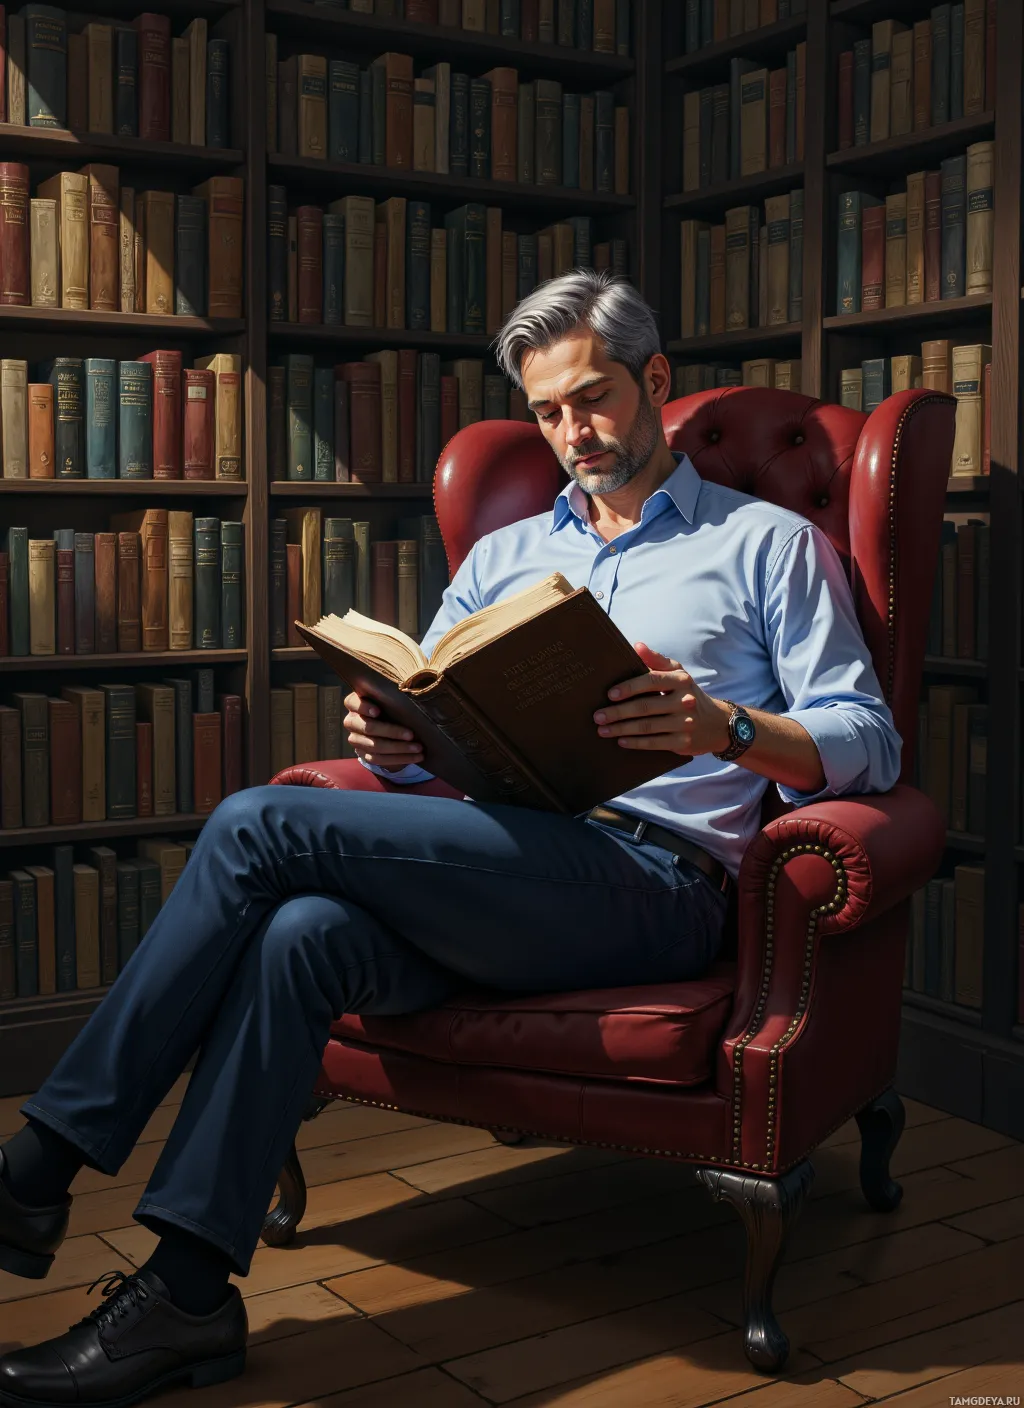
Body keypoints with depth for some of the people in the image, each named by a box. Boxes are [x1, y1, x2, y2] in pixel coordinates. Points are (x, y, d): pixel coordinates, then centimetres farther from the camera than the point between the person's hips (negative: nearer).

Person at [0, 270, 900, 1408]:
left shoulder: (767, 543, 14)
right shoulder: (500, 557, 28)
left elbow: (867, 743, 3)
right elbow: (420, 749, 23)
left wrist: (725, 728, -17)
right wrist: (383, 736, -2)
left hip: (654, 879, -5)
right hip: (496, 877, 5)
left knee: (260, 825, -21)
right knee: (303, 933, -30)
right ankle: (184, 1293, -24)